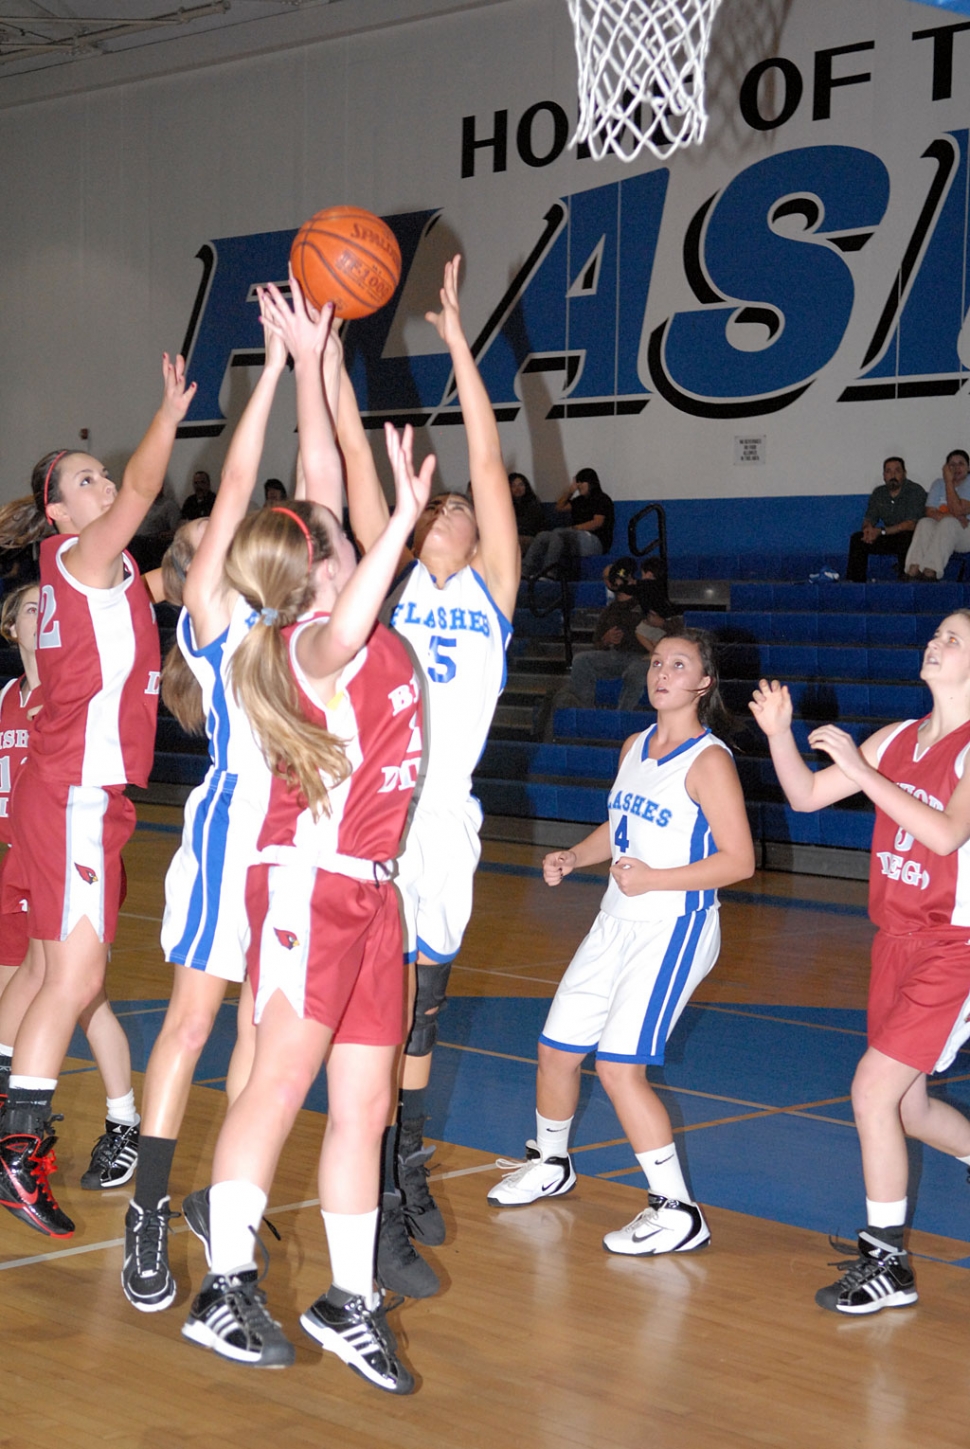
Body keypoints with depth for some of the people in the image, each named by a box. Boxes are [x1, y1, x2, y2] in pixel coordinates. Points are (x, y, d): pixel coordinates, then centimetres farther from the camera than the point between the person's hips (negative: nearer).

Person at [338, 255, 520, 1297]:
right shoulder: (391, 580, 8)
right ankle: (383, 1220, 3)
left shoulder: (491, 588, 9)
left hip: (445, 821, 2)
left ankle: (409, 1174, 32)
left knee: (420, 1004, 15)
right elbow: (357, 459, 4)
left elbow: (487, 463, 3)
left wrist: (456, 337, 0)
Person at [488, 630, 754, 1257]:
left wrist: (654, 879, -23)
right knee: (556, 1047, 13)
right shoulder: (635, 747, 11)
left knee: (619, 1065, -17)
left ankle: (677, 1212, -8)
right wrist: (572, 858, 6)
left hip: (675, 929, -8)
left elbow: (739, 860, -15)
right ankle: (550, 1165, 39)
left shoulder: (708, 760, -13)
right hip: (618, 923, 8)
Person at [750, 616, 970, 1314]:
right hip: (896, 942, 7)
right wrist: (779, 733, -9)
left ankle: (887, 1263, 1)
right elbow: (808, 795, 9)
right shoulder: (898, 737, 8)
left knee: (874, 1092, -12)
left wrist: (860, 769, -28)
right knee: (909, 1107, 15)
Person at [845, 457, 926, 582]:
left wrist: (881, 531, -30)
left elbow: (911, 524, -23)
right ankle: (855, 581, -10)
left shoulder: (915, 491, -14)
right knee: (857, 538, -12)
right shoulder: (878, 493, 6)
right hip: (890, 538, 6)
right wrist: (868, 529, -23)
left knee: (905, 538, -39)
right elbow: (869, 520, 4)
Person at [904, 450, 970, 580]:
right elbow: (930, 512, -1)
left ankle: (930, 572, -48)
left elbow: (957, 510, -17)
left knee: (948, 523, -34)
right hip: (942, 532, 3)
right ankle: (913, 570, -45)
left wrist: (949, 482, -12)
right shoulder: (939, 484, 11)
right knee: (925, 523, -27)